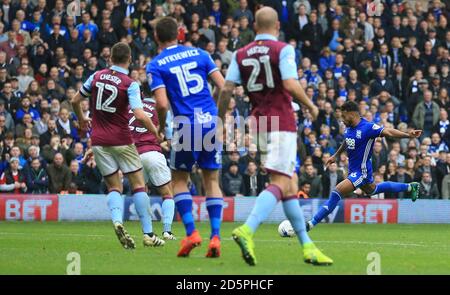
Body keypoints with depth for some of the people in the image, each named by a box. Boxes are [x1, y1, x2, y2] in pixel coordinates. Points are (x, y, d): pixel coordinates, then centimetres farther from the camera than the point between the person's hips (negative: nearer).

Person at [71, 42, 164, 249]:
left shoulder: (97, 76, 2)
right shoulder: (130, 84, -12)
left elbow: (75, 101, 12)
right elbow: (140, 115, -22)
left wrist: (82, 119, 31)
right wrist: (155, 131, -4)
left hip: (99, 141, 4)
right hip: (121, 139, -4)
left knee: (114, 187, 9)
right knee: (138, 185, 7)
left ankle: (117, 220, -21)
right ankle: (148, 234, 4)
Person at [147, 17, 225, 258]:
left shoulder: (155, 66, 0)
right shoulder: (199, 54, 10)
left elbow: (162, 104, -11)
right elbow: (223, 86, 4)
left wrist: (161, 127, 8)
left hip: (186, 126, -3)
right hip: (211, 121, 3)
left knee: (179, 180, 14)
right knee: (212, 181, 11)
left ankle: (191, 232, -1)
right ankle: (215, 236, -1)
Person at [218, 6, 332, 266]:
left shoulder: (241, 55, 9)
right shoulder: (283, 50, -5)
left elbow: (227, 90, 2)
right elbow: (291, 85, -17)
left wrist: (221, 120, 11)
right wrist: (311, 106, -3)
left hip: (259, 123, 6)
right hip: (282, 122, -6)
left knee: (288, 185, 13)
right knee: (281, 184, -13)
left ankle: (307, 245, 14)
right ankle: (247, 230, -35)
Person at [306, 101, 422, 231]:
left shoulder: (367, 127, -24)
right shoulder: (349, 128, 0)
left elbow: (388, 132, -29)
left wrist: (408, 135, -41)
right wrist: (336, 156, 29)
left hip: (361, 171, -10)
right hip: (353, 169, 10)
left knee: (336, 193, -20)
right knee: (372, 190, 32)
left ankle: (311, 223, -18)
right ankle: (410, 187, 47)